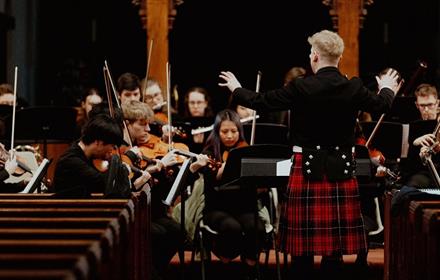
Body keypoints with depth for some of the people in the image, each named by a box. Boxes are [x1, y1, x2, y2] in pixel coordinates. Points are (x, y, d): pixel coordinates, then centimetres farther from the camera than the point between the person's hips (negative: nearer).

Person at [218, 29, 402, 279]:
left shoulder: (301, 88, -12)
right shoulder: (354, 88, -3)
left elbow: (261, 102, -5)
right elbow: (382, 105, 16)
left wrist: (236, 89, 15)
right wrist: (387, 89, 40)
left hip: (307, 169, -3)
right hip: (341, 171, 3)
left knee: (303, 243, 5)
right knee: (336, 241, 8)